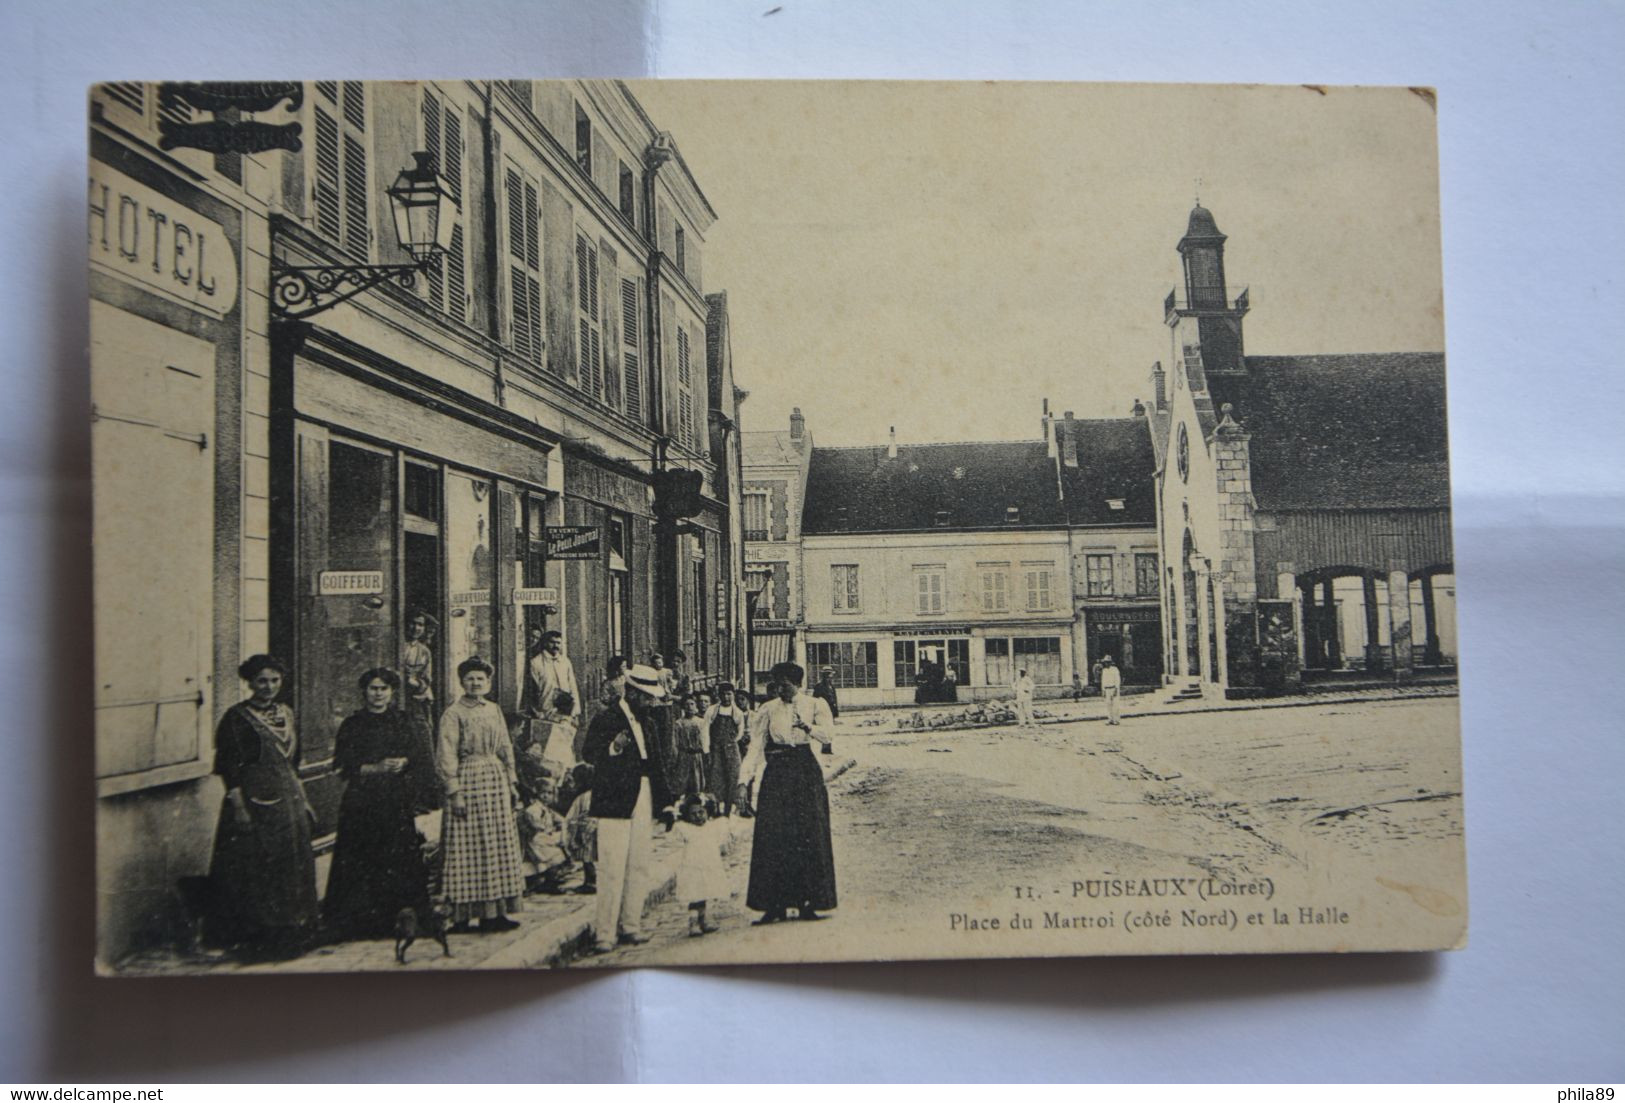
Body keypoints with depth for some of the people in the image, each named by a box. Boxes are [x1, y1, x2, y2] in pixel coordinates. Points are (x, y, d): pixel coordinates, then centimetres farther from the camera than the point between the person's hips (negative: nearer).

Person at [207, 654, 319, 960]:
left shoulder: (286, 714, 12)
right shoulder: (237, 717, -7)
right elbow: (231, 769, -11)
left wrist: (303, 800, 17)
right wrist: (238, 807, -18)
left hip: (288, 803, 7)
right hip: (255, 803, -6)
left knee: (292, 868, 10)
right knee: (255, 870, -2)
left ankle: (290, 935, 21)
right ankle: (255, 940, 8)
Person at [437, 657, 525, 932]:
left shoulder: (494, 710, 12)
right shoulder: (453, 714, -6)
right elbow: (448, 756, -9)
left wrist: (512, 782, 13)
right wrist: (454, 791, -14)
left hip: (496, 780, 6)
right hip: (468, 779, -6)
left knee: (499, 845, 6)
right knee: (468, 846, -4)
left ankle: (496, 911, 11)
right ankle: (463, 913, 1)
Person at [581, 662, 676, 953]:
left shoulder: (647, 722, 17)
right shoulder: (606, 719, -5)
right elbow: (588, 753, -17)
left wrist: (665, 803, 18)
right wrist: (613, 747, -37)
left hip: (644, 804, 7)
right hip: (615, 803, -7)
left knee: (639, 869, 9)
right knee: (612, 871, -8)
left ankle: (630, 926, 18)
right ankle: (604, 933, -2)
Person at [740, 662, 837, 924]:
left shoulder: (814, 705, 7)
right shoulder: (768, 710, 8)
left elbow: (827, 736, -4)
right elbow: (757, 744, 2)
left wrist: (808, 727, -23)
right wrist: (749, 773, -10)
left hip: (805, 770, -1)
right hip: (776, 773, 1)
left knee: (807, 835, -3)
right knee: (772, 836, -5)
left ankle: (807, 902, 4)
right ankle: (775, 904, -1)